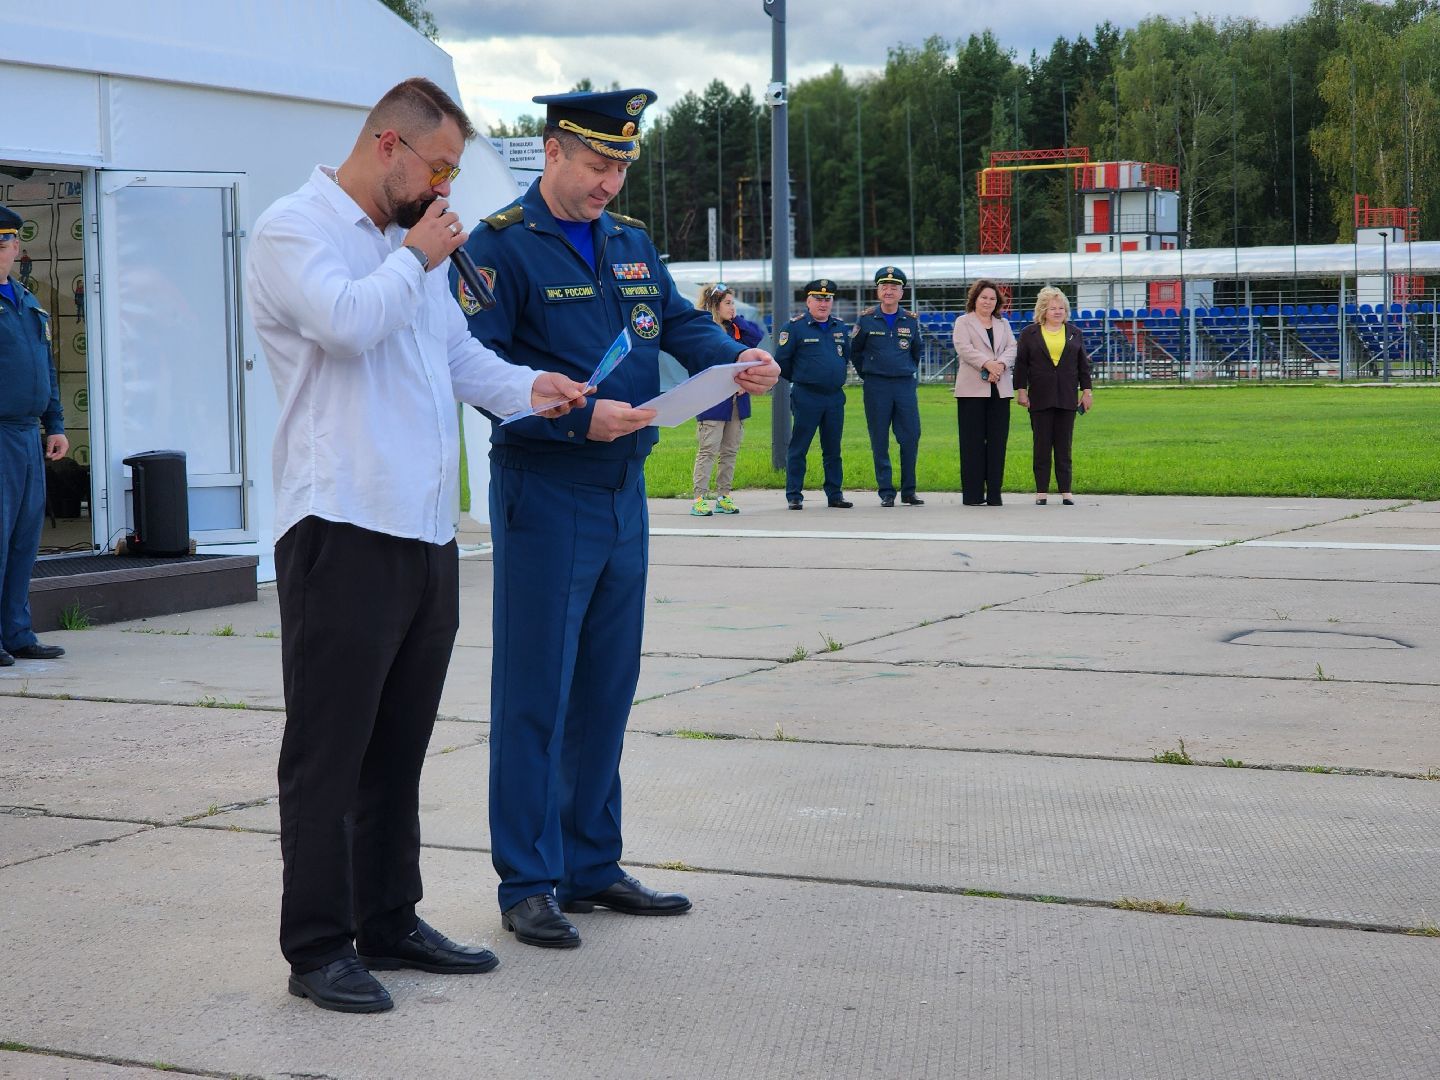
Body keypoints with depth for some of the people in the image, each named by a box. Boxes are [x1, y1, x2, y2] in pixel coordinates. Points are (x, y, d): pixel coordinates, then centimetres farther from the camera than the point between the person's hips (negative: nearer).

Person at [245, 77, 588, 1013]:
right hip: (343, 532, -8)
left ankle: (389, 924, 24)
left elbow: (462, 355, 22)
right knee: (328, 753, -3)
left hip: (426, 533, 8)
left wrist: (527, 386, 3)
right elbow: (350, 321, -23)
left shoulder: (414, 243, 21)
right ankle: (318, 948, 4)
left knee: (398, 750, 14)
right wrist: (417, 259, -6)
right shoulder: (295, 229, -5)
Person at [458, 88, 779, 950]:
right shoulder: (503, 245, -8)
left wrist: (736, 358, -9)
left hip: (624, 491, 7)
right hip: (544, 493, -7)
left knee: (607, 689, 12)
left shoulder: (632, 242, 13)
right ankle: (528, 885, 6)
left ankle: (592, 865, 23)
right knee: (535, 695, -2)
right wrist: (578, 417, -26)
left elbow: (681, 323, 12)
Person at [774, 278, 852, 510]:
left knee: (833, 449, 10)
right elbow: (781, 360, -2)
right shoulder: (795, 327, -4)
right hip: (806, 397, -5)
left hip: (835, 397, 5)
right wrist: (799, 379, 8)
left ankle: (835, 494, 16)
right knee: (798, 448, -2)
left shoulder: (841, 328, 12)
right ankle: (794, 496, 2)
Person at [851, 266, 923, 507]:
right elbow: (854, 351, 11)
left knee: (911, 438, -1)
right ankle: (886, 492, 6)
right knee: (880, 442, 0)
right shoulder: (866, 320, 1)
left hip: (905, 385, 2)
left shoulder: (911, 320, 7)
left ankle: (908, 491, 8)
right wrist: (867, 375, 9)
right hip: (876, 386, -2)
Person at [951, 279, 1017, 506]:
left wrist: (1000, 364, -14)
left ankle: (994, 494, 3)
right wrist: (987, 364, -21)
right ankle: (972, 494, -2)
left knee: (997, 441, 1)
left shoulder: (1003, 324, 21)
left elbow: (1012, 348, 7)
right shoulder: (963, 322, 8)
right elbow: (964, 348, -8)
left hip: (1000, 390, 4)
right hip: (973, 389, -4)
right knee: (973, 441, -4)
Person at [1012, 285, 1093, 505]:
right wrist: (1021, 390, -4)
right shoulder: (1029, 334, 5)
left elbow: (1083, 364, 11)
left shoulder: (1074, 333, 11)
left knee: (1064, 446, 3)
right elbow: (1021, 364, 3)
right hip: (1040, 397, -1)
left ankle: (1066, 491, 5)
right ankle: (1041, 491, 5)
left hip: (1066, 397, 1)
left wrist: (1086, 391, 6)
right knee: (1042, 445, 1)